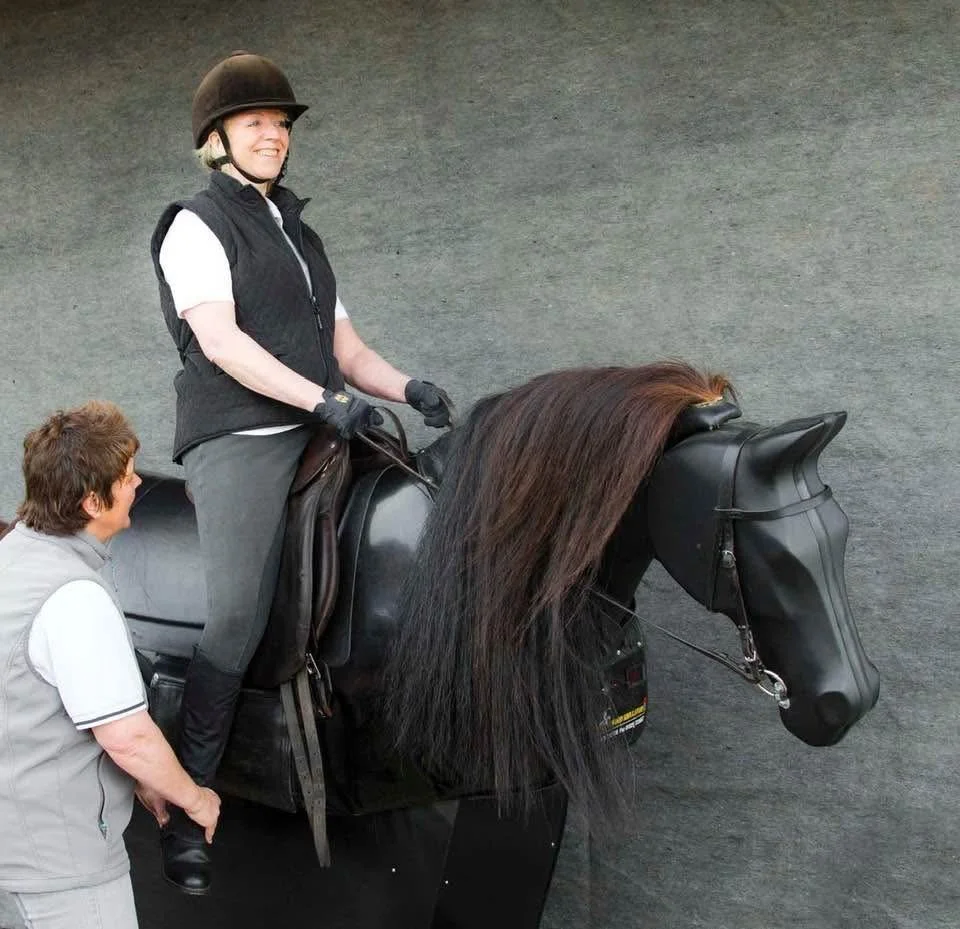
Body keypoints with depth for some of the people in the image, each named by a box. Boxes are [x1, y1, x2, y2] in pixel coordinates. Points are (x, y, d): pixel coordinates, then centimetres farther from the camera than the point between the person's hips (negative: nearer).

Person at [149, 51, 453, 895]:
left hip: (321, 436, 7)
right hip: (238, 437, -7)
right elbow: (220, 341, -12)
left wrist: (407, 389, 0)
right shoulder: (196, 226, 3)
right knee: (237, 615, -19)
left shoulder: (302, 238, 25)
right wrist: (322, 398, -22)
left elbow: (349, 351, 21)